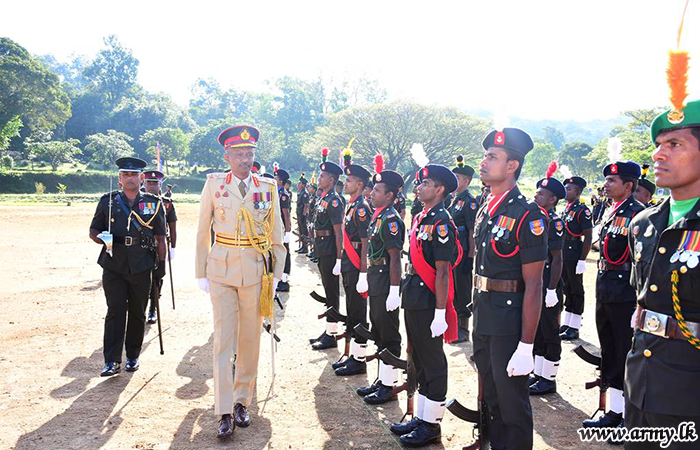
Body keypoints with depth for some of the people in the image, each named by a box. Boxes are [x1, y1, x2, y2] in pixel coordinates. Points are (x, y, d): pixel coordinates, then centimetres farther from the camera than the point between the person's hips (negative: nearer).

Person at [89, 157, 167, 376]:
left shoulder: (153, 204, 5)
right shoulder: (108, 201, 6)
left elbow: (160, 237, 9)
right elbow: (93, 230, 10)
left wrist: (161, 262, 5)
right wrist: (103, 239, -12)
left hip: (141, 267, 1)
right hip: (113, 266, 0)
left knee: (137, 313, 8)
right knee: (115, 312, -5)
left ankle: (133, 356, 22)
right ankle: (112, 361, -3)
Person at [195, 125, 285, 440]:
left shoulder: (268, 187, 2)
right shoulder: (214, 184, 1)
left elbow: (276, 234, 6)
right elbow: (202, 232, 5)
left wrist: (275, 274, 4)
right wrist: (201, 273, 4)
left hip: (256, 271, 1)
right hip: (222, 271, -1)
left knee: (250, 339, 9)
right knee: (224, 340, -1)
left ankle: (242, 402, 25)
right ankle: (225, 412, 7)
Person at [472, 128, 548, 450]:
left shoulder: (527, 216, -17)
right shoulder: (484, 210, 7)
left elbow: (533, 284, -19)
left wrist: (526, 347, -20)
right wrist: (477, 313, 13)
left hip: (510, 321, -8)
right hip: (482, 319, 8)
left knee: (512, 405, 7)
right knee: (491, 397, 23)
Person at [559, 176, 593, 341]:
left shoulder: (582, 210, -11)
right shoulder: (565, 209, 13)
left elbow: (588, 237, -15)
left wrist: (582, 260, -19)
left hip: (575, 257, -8)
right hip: (563, 257, 8)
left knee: (576, 290, 2)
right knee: (566, 289, 14)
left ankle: (574, 328, 9)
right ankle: (566, 323, 24)